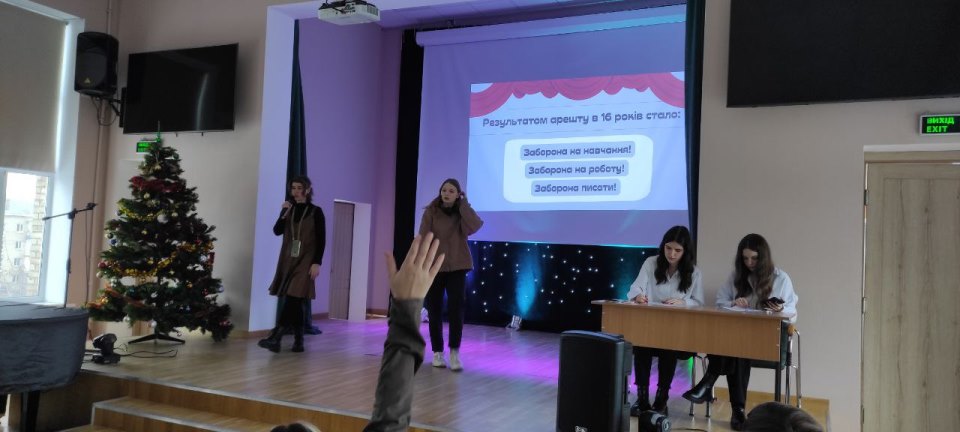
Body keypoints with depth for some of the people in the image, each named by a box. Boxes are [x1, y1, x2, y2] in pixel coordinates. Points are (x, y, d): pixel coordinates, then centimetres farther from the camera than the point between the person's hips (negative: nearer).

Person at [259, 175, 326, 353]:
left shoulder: (315, 212, -2)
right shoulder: (289, 210, 11)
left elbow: (321, 240, -6)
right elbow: (277, 231, 1)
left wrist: (317, 263, -13)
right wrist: (283, 213, -13)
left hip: (305, 261, -5)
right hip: (288, 260, 5)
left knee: (293, 298, -14)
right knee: (294, 302, 5)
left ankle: (275, 337, -20)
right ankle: (298, 340, 11)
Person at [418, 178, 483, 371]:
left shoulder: (462, 213, 2)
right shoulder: (431, 212, -4)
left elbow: (475, 226, -19)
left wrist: (463, 204, -14)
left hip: (457, 267, 1)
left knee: (456, 309, -8)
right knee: (435, 310, 4)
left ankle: (455, 353, -2)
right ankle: (437, 352, 15)